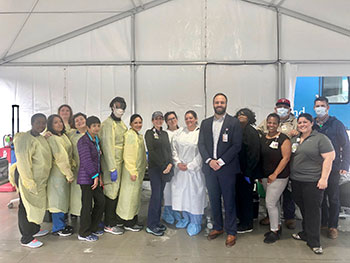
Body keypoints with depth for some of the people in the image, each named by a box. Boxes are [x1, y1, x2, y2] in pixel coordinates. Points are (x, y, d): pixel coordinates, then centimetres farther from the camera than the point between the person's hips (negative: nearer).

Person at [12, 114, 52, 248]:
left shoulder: (41, 138, 9)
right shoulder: (26, 139, -20)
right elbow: (23, 162, -23)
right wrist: (30, 182, -23)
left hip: (39, 180, 9)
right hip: (27, 178, -9)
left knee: (37, 205, 21)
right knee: (27, 207, 2)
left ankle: (34, 229, 38)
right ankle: (26, 239, 14)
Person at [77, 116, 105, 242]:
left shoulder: (96, 140, 13)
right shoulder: (83, 141, -15)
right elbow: (86, 161, -19)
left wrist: (99, 175, 12)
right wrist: (95, 176, -16)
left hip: (95, 177, 9)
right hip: (86, 178, -9)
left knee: (101, 201, 12)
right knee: (87, 205, -1)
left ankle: (93, 228, 29)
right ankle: (84, 233, 15)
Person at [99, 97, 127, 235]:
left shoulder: (121, 123, 14)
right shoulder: (108, 124, -13)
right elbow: (108, 147, -18)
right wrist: (113, 168, -21)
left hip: (120, 162, 8)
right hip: (112, 162, -8)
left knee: (116, 192, 15)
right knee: (112, 193, -1)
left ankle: (113, 220, 28)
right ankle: (109, 225, 11)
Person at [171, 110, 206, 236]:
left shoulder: (200, 134, -8)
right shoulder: (179, 134, 7)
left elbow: (201, 153, -11)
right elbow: (174, 149, 7)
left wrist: (189, 166, -12)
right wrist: (178, 163, -6)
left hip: (194, 170, -5)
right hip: (180, 169, 5)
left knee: (194, 195, 0)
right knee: (181, 193, 12)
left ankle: (195, 223, 15)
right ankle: (186, 218, 31)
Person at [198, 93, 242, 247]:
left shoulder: (234, 122, -2)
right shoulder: (205, 123, 11)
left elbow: (237, 145, -8)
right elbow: (201, 144, 6)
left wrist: (221, 161, -14)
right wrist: (209, 160, -8)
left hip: (227, 167, -4)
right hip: (210, 167, 4)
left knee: (229, 201, 4)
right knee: (214, 200, 13)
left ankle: (231, 232, 18)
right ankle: (218, 227, 30)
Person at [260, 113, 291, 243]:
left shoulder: (283, 139, -11)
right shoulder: (263, 138, 8)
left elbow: (286, 158, -14)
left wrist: (274, 175, -16)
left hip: (279, 176, -6)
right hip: (265, 176, 6)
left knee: (270, 202, -7)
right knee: (274, 202, 16)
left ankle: (274, 231, 8)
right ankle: (278, 226, 30)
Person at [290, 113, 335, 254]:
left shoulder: (321, 138, -6)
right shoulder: (295, 139, 13)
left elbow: (329, 158, -11)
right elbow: (289, 157, 21)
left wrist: (324, 178, -16)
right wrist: (291, 175, 13)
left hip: (313, 181, -6)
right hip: (296, 180, 6)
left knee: (312, 210, -1)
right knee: (302, 208, 15)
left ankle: (313, 242, 9)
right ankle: (305, 233, 31)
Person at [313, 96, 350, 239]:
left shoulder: (337, 124, -1)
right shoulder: (311, 125, 6)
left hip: (333, 168, -2)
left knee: (333, 198, 5)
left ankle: (332, 226, 17)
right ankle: (322, 223, 26)